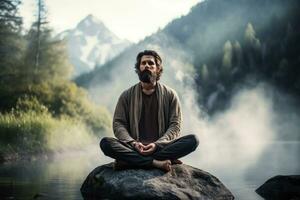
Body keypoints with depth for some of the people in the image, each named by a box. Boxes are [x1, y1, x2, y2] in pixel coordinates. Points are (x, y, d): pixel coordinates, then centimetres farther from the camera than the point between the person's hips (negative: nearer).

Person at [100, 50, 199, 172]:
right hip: (134, 148, 0)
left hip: (161, 147, 0)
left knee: (192, 140, -26)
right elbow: (118, 124, 5)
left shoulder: (170, 95, 9)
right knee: (105, 143, -26)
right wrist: (133, 143, -15)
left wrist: (157, 144, -15)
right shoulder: (127, 95, 11)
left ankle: (134, 160, -30)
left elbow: (175, 125, 2)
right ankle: (155, 162, -33)